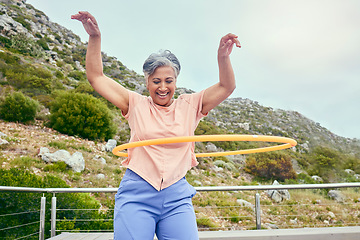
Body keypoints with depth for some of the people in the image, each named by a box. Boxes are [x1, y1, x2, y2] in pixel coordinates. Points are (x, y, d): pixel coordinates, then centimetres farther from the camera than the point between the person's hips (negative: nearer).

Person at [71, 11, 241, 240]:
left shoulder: (189, 106, 9)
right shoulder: (136, 104, 7)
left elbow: (226, 87, 4)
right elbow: (96, 77, 5)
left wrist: (223, 57, -14)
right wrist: (95, 37, -4)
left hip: (177, 197, 2)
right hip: (137, 195, -1)